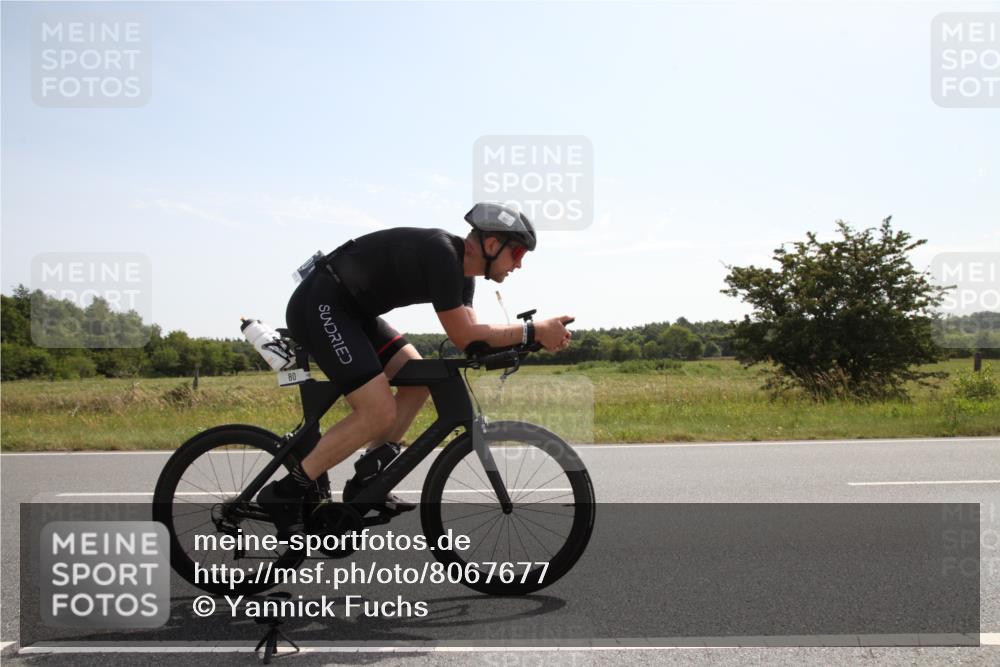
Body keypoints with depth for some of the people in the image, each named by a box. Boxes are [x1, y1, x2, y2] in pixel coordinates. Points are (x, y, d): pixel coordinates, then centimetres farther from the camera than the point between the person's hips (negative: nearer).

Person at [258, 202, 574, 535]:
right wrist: (534, 331, -17)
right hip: (319, 306, -10)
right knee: (379, 413, -16)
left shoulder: (461, 267, 8)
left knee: (419, 379, 6)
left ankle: (365, 483, 10)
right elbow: (463, 337, -21)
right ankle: (284, 493, -7)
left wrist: (531, 336, -7)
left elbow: (471, 336, 5)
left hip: (351, 310, 10)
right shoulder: (442, 255, -22)